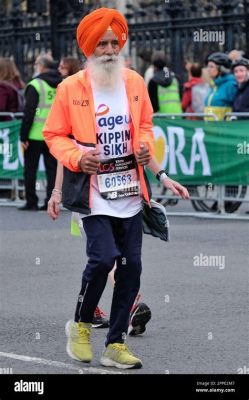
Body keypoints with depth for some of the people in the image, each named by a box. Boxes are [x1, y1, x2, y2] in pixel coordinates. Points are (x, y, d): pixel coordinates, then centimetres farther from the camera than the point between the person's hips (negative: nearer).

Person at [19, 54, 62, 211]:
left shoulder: (35, 85, -10)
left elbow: (29, 112, -13)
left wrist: (23, 136, -9)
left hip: (36, 135, -5)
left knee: (30, 169, 4)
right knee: (52, 168, 9)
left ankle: (31, 202, 5)